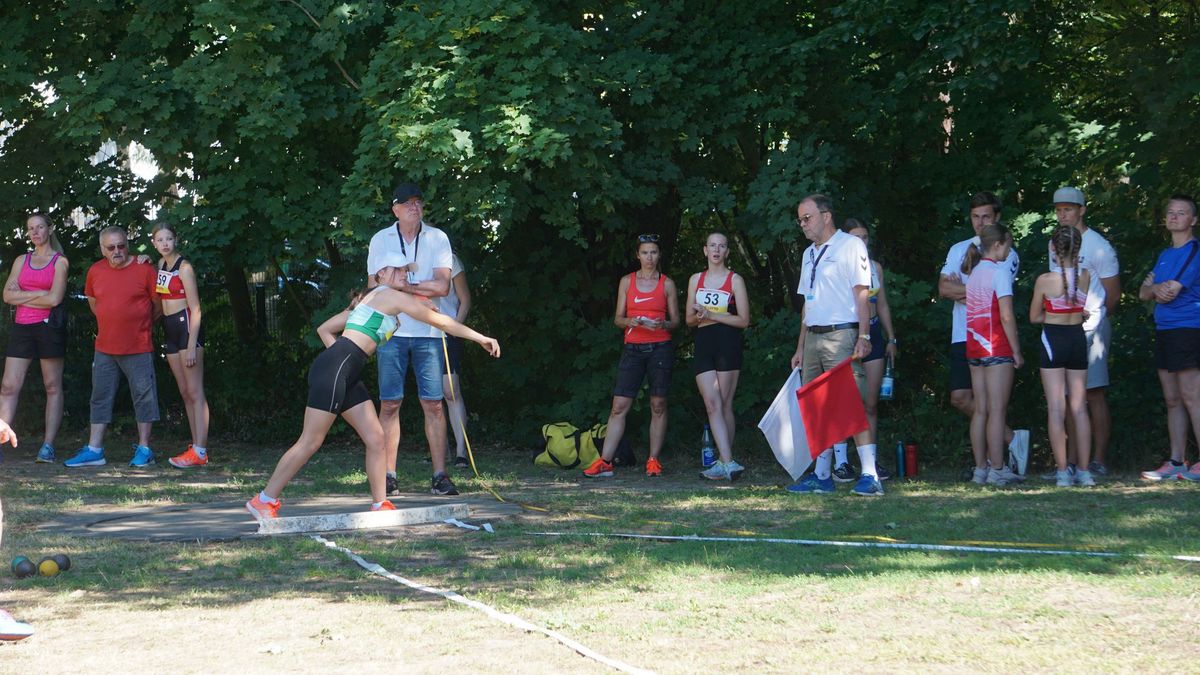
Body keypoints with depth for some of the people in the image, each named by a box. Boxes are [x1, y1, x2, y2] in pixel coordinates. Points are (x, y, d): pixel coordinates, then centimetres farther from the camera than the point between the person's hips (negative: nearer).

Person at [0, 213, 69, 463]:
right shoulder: (21, 261, 15)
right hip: (22, 327, 4)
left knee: (52, 386, -1)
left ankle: (48, 445, -1)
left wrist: (22, 297, -2)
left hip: (49, 326, -4)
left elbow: (54, 299, -10)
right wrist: (38, 294, -7)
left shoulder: (59, 261, 3)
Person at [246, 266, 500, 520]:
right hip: (333, 369, -10)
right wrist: (480, 338, 9)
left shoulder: (369, 299, 27)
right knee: (310, 442, -8)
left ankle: (380, 505, 4)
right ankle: (264, 501, -2)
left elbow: (324, 329, 28)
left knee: (376, 438, 3)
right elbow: (439, 321, 3)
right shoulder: (392, 296, 0)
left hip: (347, 377, 10)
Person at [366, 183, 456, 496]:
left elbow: (442, 286, -7)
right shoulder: (380, 240, 6)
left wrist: (402, 284, -10)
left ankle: (440, 475, 0)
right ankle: (388, 475, 2)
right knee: (389, 404, -2)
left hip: (427, 332, 0)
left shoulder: (437, 238, 3)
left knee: (433, 403, -2)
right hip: (391, 331, 0)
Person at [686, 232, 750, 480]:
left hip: (728, 344, -4)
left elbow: (744, 320, -2)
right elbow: (689, 319, 18)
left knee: (724, 404, -3)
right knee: (712, 405, -8)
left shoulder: (735, 280, 3)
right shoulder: (696, 279, 16)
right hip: (703, 344, 4)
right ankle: (728, 462, -14)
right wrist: (698, 316, -6)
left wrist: (712, 315, -12)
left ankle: (724, 462, 0)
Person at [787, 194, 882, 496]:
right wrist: (800, 348, 19)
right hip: (813, 337, 8)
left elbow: (862, 293, -9)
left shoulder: (850, 245, -3)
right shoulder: (809, 254, 21)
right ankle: (821, 476, 11)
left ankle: (869, 475, -16)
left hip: (841, 336, -8)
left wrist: (863, 337, -18)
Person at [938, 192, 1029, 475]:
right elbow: (943, 288, 6)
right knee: (960, 398, -2)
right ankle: (1012, 439, 8)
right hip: (962, 336, 5)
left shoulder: (1007, 254, 0)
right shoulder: (958, 250, 16)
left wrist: (961, 289, -3)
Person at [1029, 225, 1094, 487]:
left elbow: (1034, 317, 0)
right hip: (1078, 340, 4)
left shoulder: (1045, 280, -14)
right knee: (1079, 408, 8)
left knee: (1056, 409, -1)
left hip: (1053, 340, -4)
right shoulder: (1085, 276, -4)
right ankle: (1084, 471, 8)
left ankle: (1062, 472, -4)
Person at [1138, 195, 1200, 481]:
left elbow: (1170, 291, -13)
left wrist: (1156, 288, 7)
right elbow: (1144, 293, 14)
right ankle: (1176, 463, 10)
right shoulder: (1164, 255, 20)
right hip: (1164, 330, 9)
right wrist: (1157, 288, -6)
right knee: (1173, 401, 8)